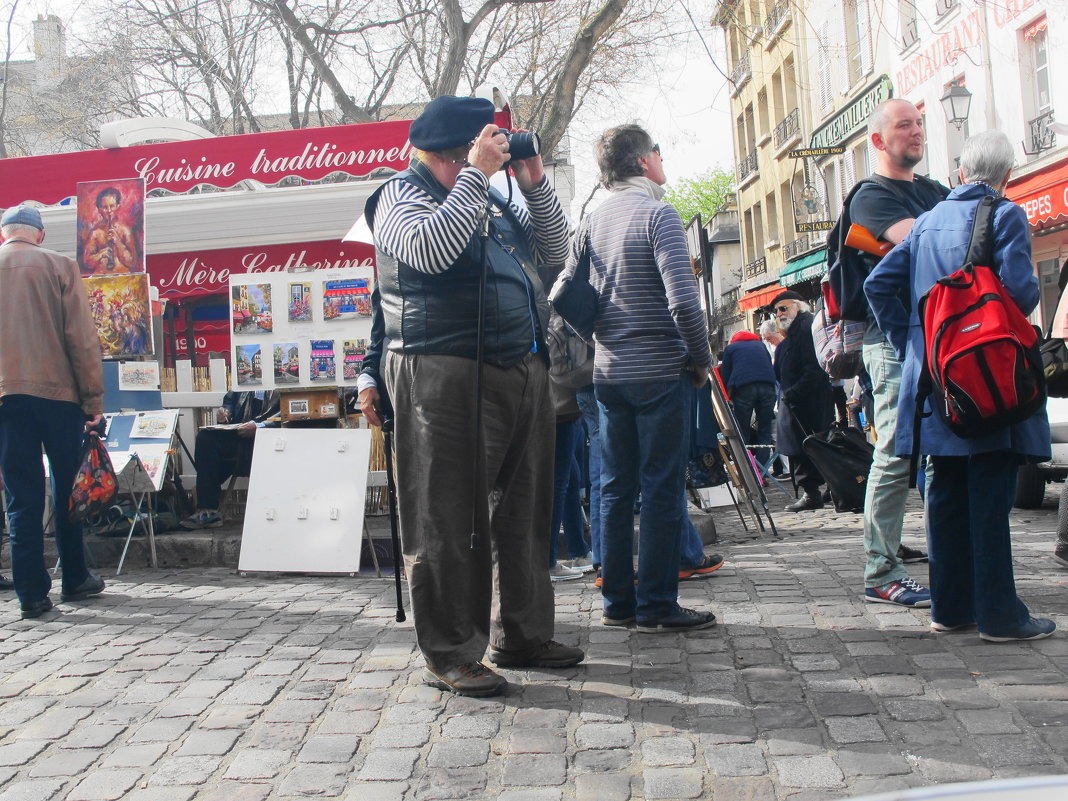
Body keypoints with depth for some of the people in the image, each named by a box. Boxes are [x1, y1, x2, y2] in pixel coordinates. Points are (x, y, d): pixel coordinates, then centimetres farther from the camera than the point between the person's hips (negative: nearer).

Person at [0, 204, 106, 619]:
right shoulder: (59, 265, 0)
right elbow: (82, 338, -5)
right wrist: (93, 401, -2)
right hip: (58, 392, -2)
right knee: (68, 489, 11)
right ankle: (75, 579, 20)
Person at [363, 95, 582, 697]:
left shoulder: (494, 200, 23)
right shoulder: (402, 196, 0)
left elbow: (553, 255, 21)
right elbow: (431, 250, -21)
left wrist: (536, 184, 10)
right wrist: (476, 174, -15)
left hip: (525, 372, 8)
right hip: (449, 376, -8)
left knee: (524, 514, 13)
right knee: (451, 522, -4)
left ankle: (522, 636, 26)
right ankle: (451, 656, 6)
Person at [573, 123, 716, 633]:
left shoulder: (591, 223, 11)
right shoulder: (657, 215, -10)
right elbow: (682, 299, -19)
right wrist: (701, 359, -6)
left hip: (608, 374, 7)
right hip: (661, 372, -7)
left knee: (615, 489, 11)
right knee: (662, 490, 0)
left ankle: (618, 602, 18)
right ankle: (657, 606, 5)